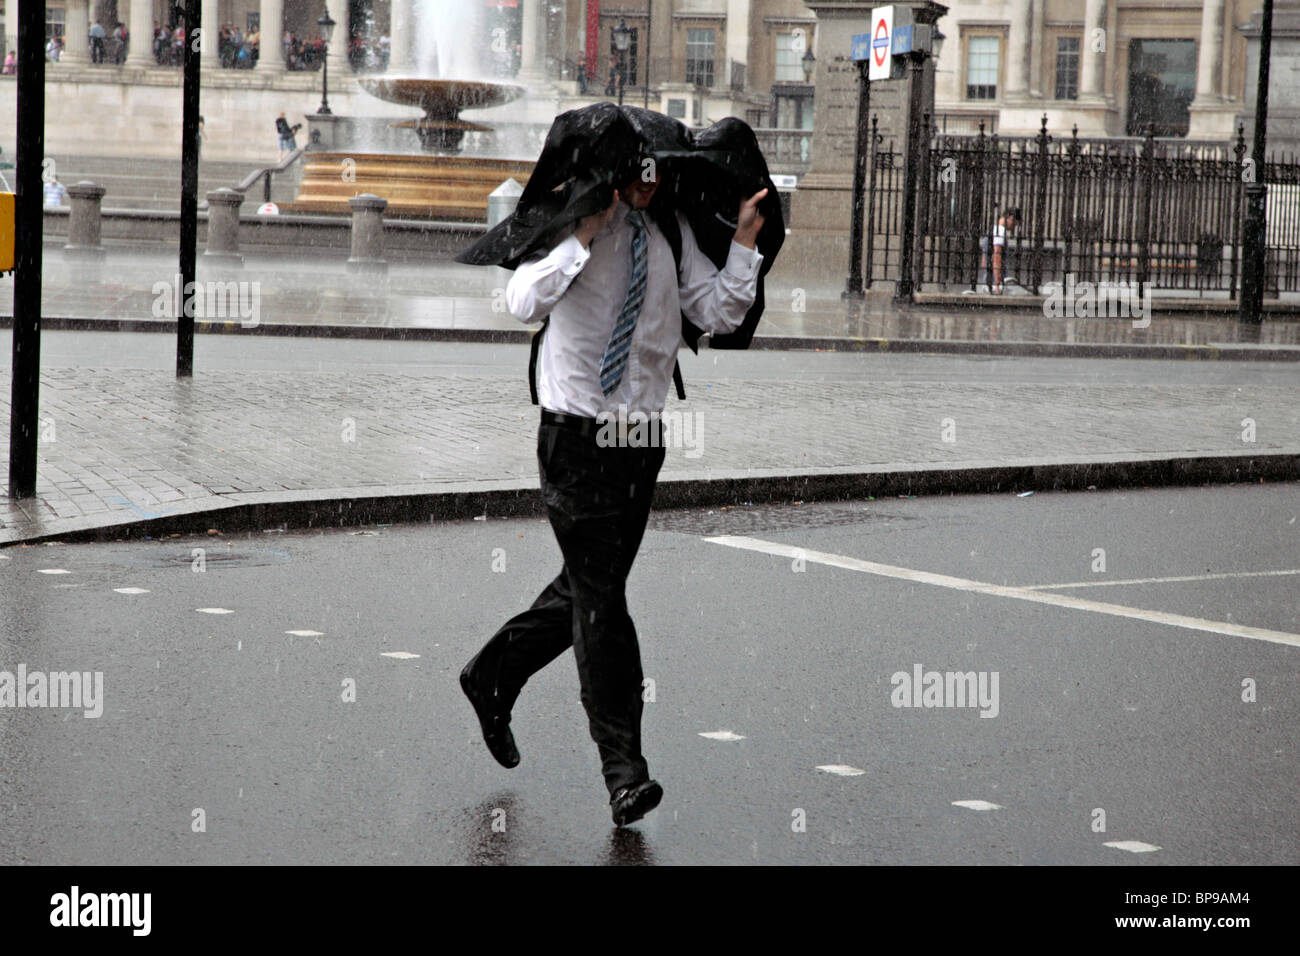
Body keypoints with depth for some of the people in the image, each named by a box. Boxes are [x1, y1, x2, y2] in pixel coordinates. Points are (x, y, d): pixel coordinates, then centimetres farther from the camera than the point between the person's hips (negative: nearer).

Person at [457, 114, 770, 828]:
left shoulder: (673, 233, 10)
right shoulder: (567, 222, -4)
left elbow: (720, 314, 5)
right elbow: (524, 302, -17)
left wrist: (745, 240, -5)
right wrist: (585, 236, -19)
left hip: (642, 435, 6)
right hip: (575, 433, -6)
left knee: (590, 587, 14)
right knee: (599, 596, -7)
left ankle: (492, 675, 37)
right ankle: (624, 767, -5)